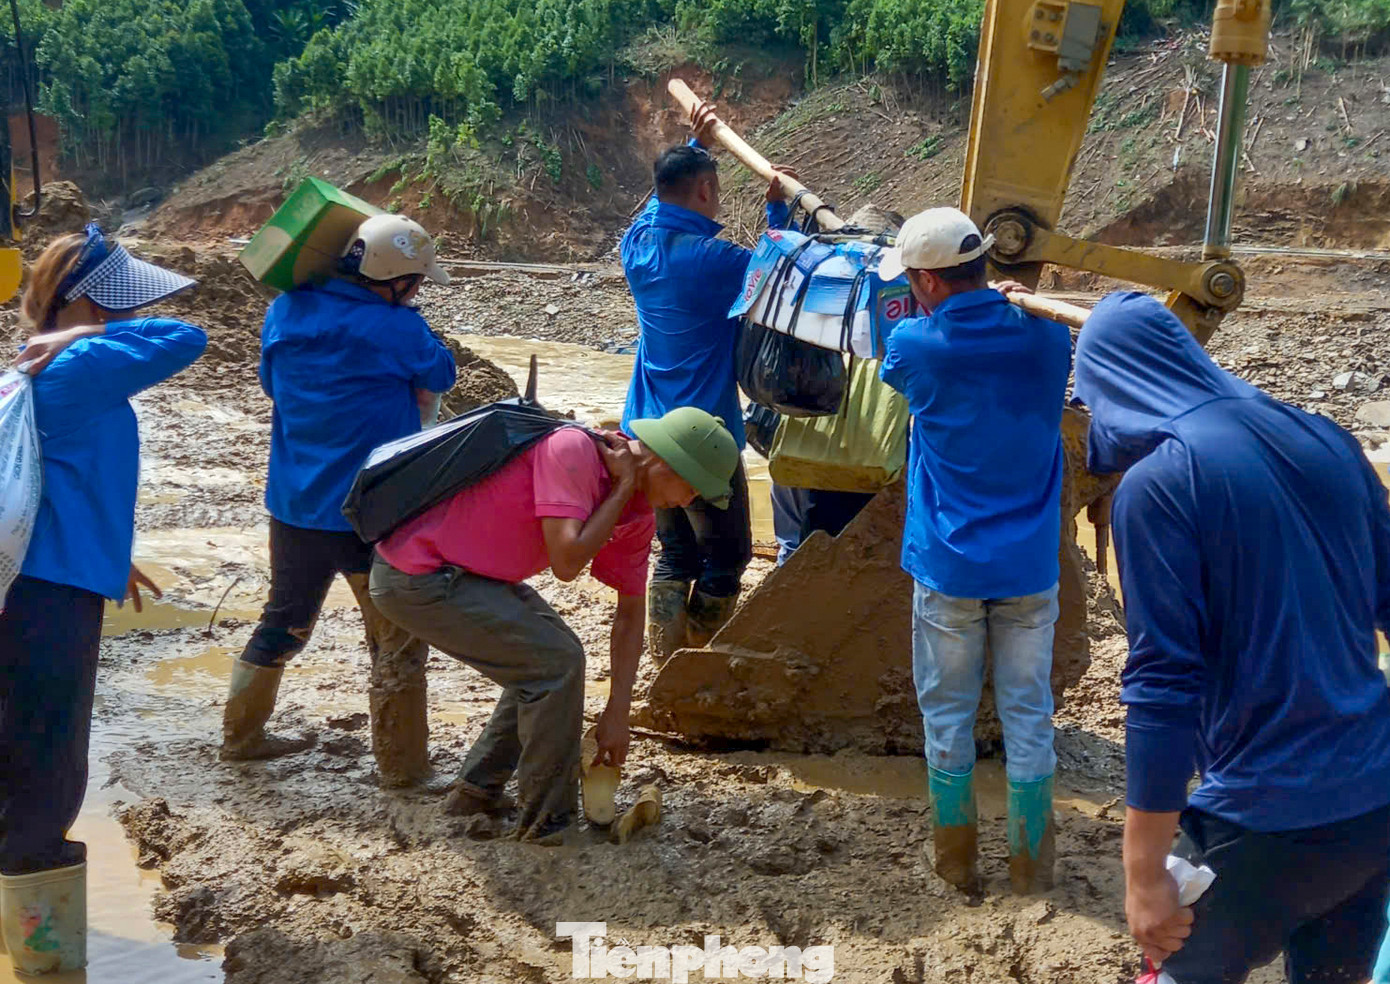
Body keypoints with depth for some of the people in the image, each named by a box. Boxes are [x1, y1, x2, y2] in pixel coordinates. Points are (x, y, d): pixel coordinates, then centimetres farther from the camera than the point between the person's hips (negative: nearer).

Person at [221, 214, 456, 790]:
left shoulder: (284, 313, 0)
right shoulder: (396, 329, -18)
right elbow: (437, 380, -1)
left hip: (293, 504, 6)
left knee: (285, 618, 23)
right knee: (398, 638, 9)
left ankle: (241, 734, 35)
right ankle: (401, 762, 15)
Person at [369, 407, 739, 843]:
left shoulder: (638, 514, 3)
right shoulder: (572, 449, -23)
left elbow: (631, 612, 9)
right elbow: (567, 561, -29)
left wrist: (617, 712, 6)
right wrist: (625, 487, -19)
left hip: (464, 570, 10)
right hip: (415, 576, -10)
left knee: (551, 657, 15)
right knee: (556, 663, -12)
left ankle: (476, 790, 23)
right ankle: (546, 822, 1)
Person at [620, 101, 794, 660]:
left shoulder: (638, 243, 1)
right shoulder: (711, 258, -20)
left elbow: (663, 196, 24)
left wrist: (695, 145, 27)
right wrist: (777, 208, 1)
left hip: (650, 432, 7)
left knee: (676, 552, 17)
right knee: (725, 556, 7)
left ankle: (667, 659, 17)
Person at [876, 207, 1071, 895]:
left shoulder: (914, 345, -10)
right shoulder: (1046, 337, -6)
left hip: (948, 567, -2)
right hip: (1030, 566, 2)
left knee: (948, 715, 12)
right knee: (1028, 715, 10)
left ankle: (956, 864, 21)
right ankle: (1030, 867, 20)